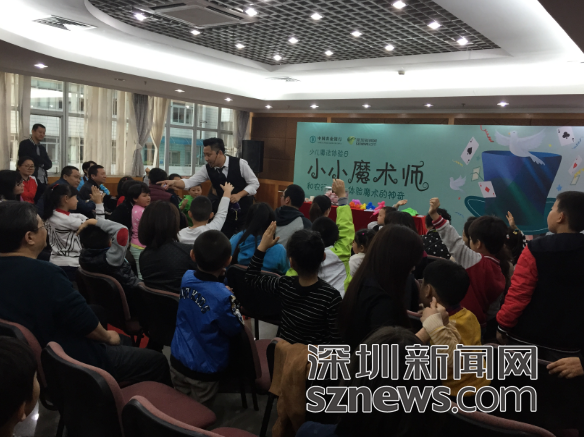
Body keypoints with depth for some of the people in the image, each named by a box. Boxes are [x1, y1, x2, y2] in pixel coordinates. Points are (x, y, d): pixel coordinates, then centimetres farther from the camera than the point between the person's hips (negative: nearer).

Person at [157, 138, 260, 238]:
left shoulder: (240, 163, -16)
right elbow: (190, 182, -9)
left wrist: (239, 195, -23)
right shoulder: (208, 169, -8)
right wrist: (174, 182, -27)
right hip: (226, 212, 3)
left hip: (245, 211, -2)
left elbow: (254, 183, -10)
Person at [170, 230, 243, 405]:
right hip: (204, 369, -5)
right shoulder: (223, 296, -31)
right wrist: (233, 303, -3)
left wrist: (216, 276, -4)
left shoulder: (186, 278, -12)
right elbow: (235, 329, -15)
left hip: (178, 359, 5)